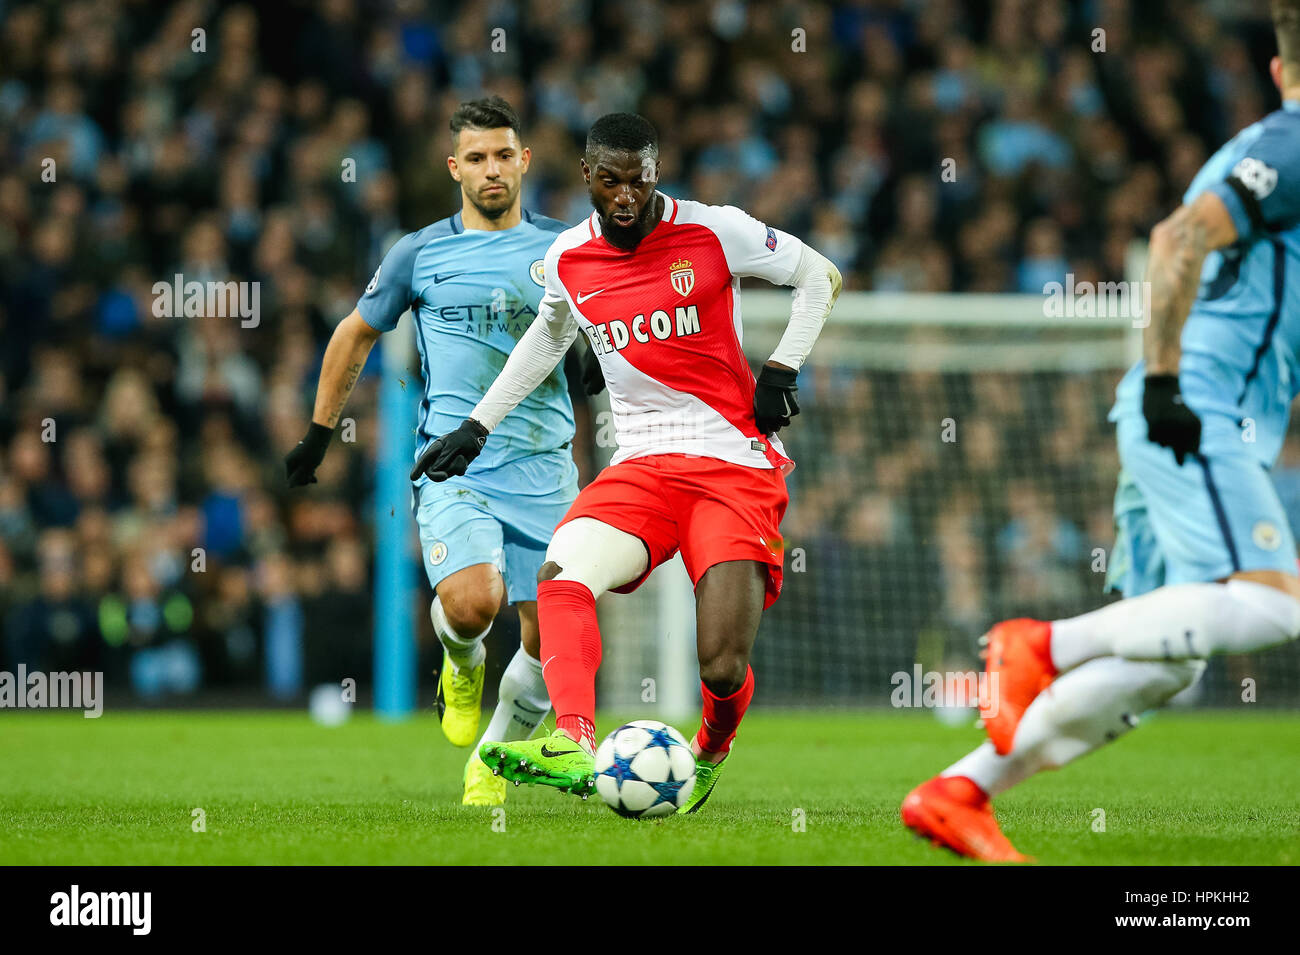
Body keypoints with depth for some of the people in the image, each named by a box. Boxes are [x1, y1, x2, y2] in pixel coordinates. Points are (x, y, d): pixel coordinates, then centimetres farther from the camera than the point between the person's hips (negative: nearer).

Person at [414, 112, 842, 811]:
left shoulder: (716, 232, -6)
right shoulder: (567, 258, 6)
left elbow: (819, 276, 9)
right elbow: (548, 336, 28)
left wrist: (782, 367, -3)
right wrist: (476, 426, 26)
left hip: (734, 467, -3)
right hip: (639, 465, 3)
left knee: (724, 668, -15)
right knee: (559, 577, -29)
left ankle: (711, 752, 20)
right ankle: (573, 744, -41)